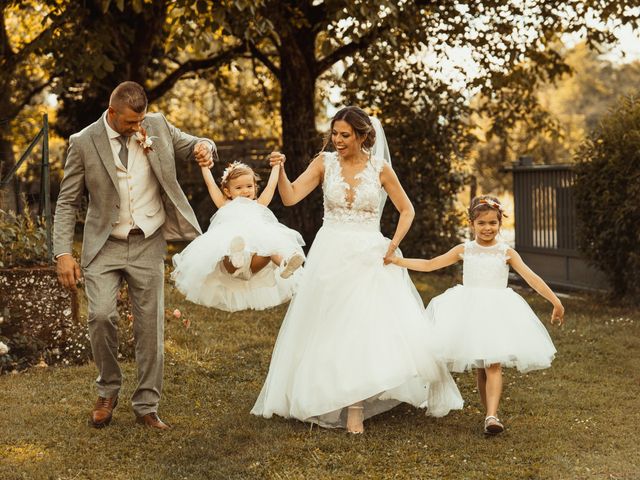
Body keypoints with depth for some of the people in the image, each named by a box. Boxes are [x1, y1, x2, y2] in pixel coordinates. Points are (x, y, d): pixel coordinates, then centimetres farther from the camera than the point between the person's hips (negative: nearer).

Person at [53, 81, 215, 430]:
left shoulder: (157, 126, 0)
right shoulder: (84, 143, -6)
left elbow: (191, 147, 14)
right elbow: (67, 202, -1)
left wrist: (204, 147, -12)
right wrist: (63, 253, -10)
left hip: (148, 245, 2)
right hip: (104, 246, -2)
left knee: (150, 325, 3)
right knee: (101, 315, -18)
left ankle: (146, 406, 16)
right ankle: (108, 390, 8)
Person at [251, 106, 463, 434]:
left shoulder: (380, 169, 0)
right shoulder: (324, 163, 2)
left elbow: (407, 211, 8)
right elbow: (290, 198, -8)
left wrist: (393, 244, -5)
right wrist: (280, 170, -25)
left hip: (369, 258, -1)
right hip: (331, 256, 1)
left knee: (366, 326, -9)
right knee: (332, 329, 3)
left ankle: (355, 408, -4)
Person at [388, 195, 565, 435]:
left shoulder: (506, 253, 3)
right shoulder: (464, 250, 7)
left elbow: (531, 277, -3)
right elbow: (429, 265, 11)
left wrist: (555, 301, -9)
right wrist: (398, 261, 6)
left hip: (497, 313, -2)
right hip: (469, 312, 2)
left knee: (493, 365, -15)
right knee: (479, 368, 5)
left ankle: (491, 416, -23)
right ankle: (491, 413, 14)